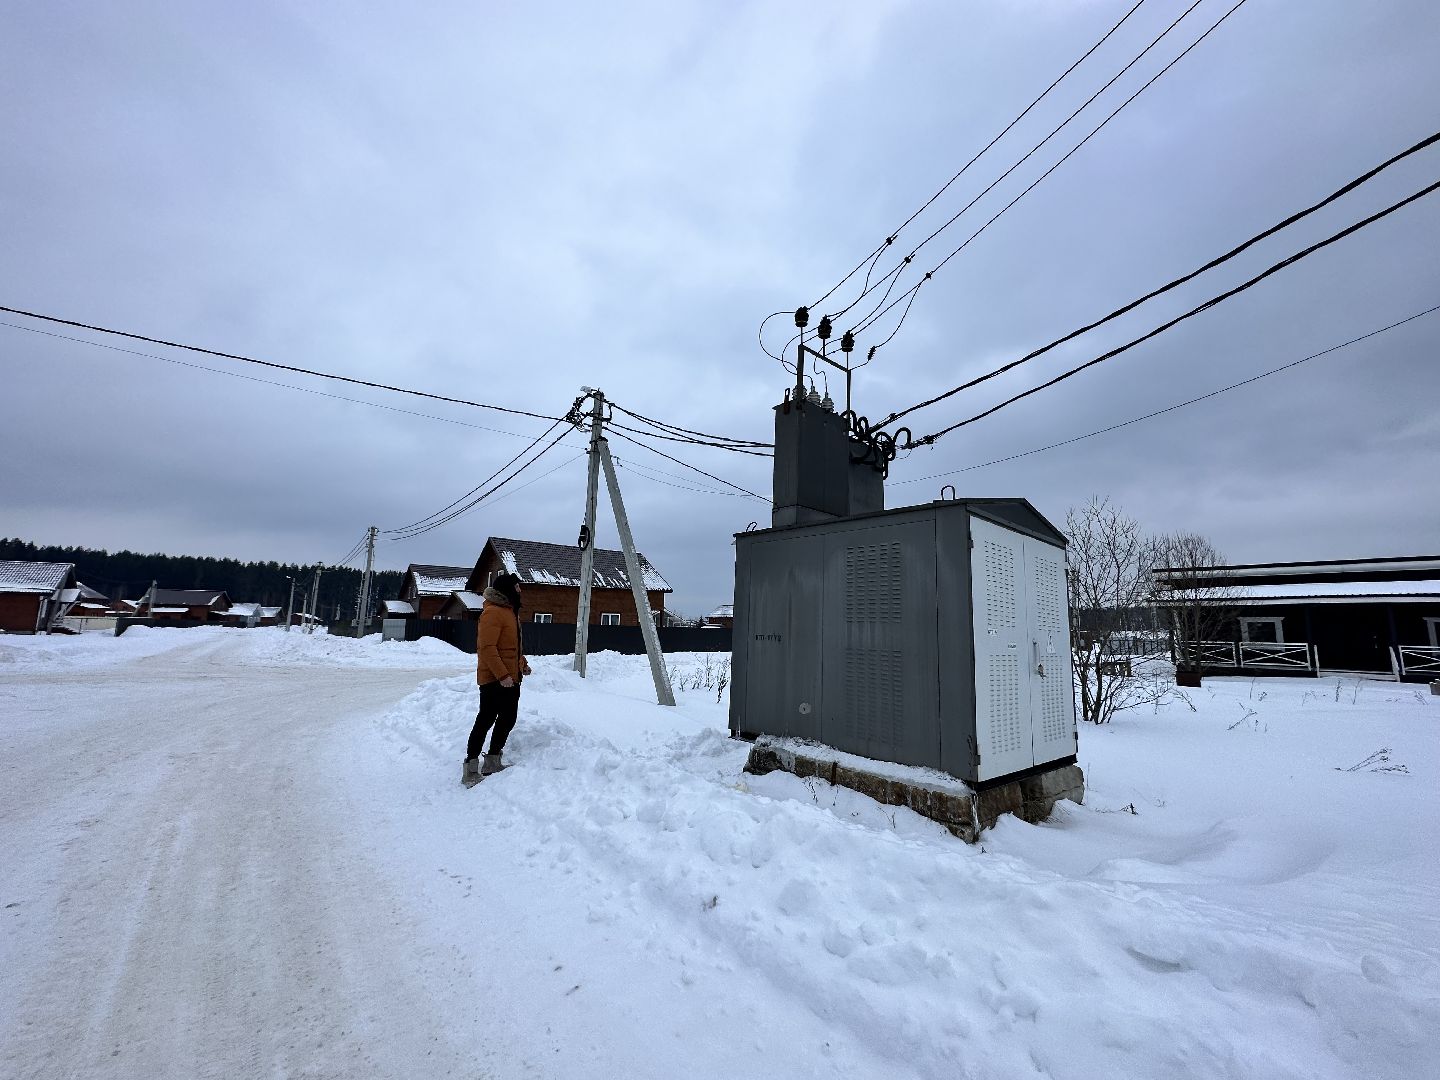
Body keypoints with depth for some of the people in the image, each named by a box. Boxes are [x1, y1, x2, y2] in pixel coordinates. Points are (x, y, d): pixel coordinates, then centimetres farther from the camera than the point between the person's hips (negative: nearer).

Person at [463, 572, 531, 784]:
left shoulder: (510, 611, 16)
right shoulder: (493, 612, -16)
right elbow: (486, 647, -23)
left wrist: (523, 663, 15)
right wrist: (502, 675, -26)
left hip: (510, 679, 10)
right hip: (494, 679, -10)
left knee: (507, 719, 15)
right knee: (486, 720, -4)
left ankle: (492, 761, 27)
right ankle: (471, 767, 7)